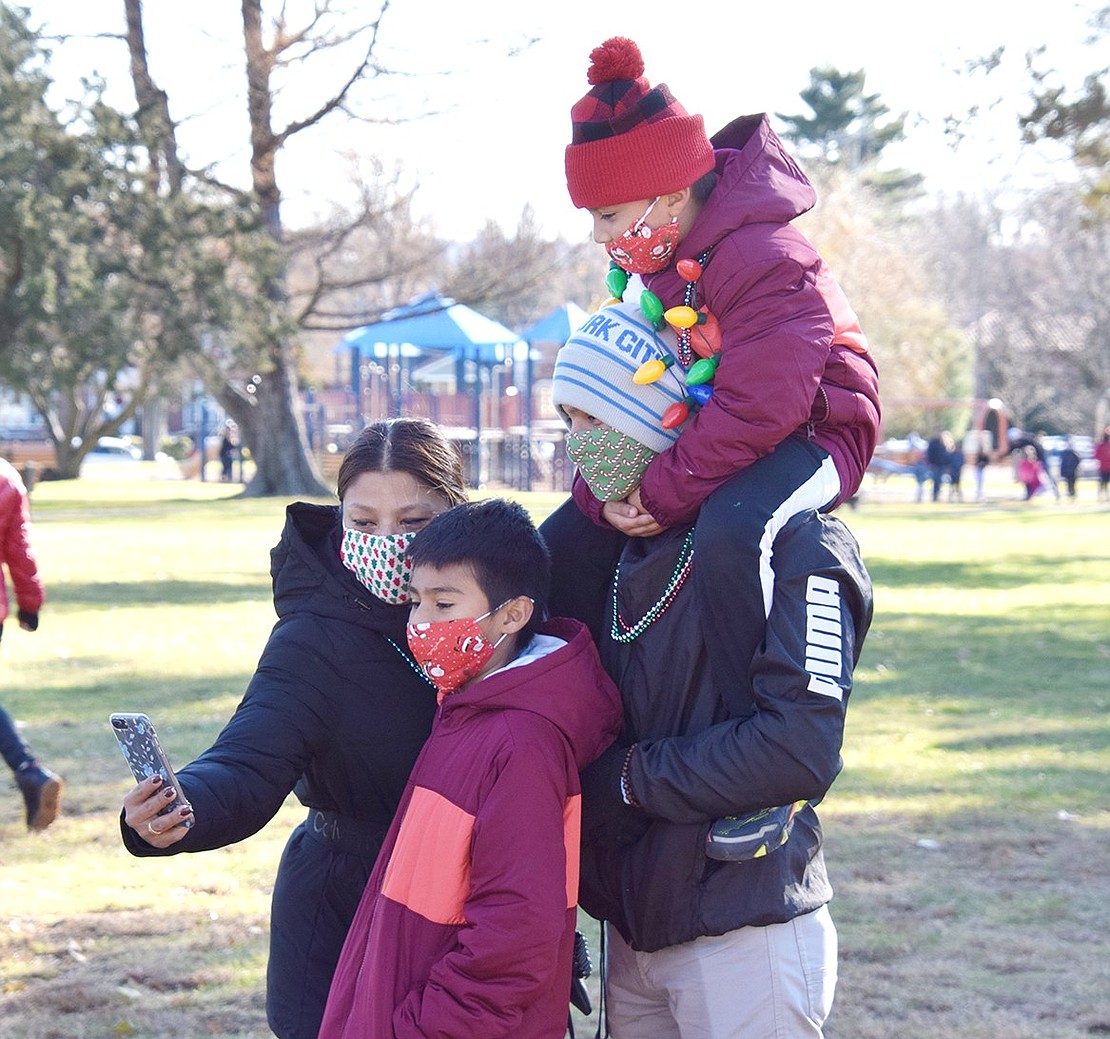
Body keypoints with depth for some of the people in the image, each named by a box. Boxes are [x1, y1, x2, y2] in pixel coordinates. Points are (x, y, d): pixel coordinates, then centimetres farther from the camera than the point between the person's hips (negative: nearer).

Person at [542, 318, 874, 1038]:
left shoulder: (795, 544, -14)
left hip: (744, 940, -7)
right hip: (633, 932, 7)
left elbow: (799, 750, -22)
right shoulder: (618, 540, 12)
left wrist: (631, 777, -14)